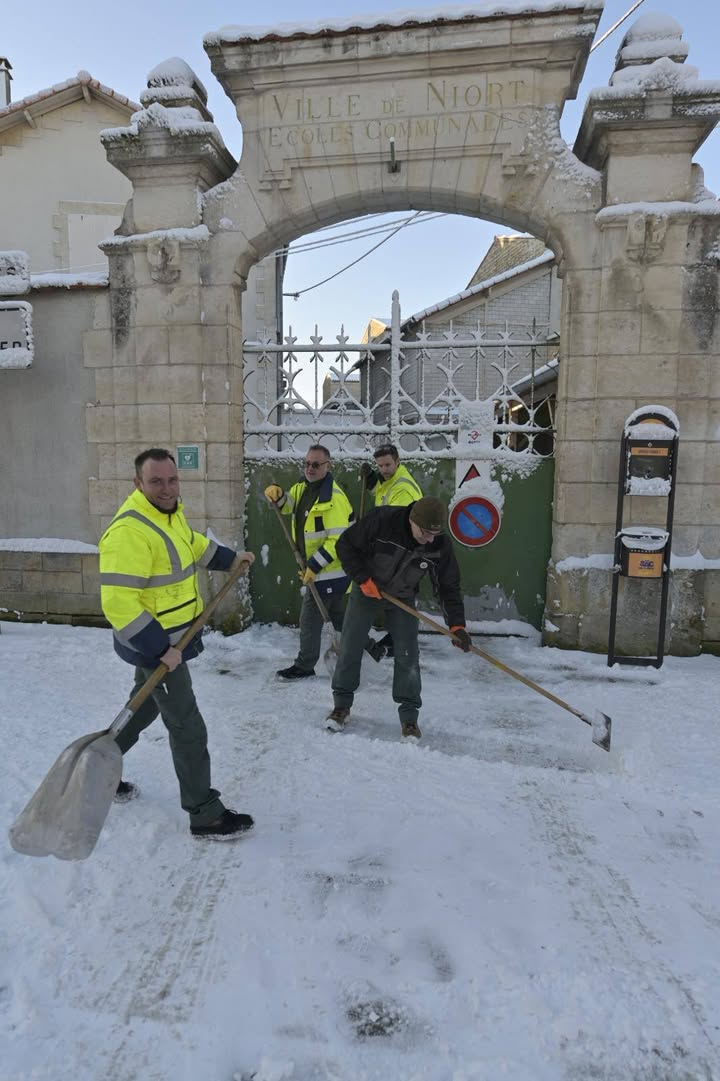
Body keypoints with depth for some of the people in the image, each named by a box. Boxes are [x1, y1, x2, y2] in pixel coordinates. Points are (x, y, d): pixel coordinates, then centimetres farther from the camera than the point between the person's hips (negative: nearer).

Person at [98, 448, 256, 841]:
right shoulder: (130, 531, -28)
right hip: (153, 642, -10)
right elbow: (118, 603, -31)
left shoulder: (170, 512, 3)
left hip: (170, 635, 10)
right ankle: (205, 815, 15)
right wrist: (160, 648, -31)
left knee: (145, 706, 27)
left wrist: (232, 557, 31)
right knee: (188, 728, -1)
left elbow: (193, 544, 26)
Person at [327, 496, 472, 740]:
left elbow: (448, 587, -13)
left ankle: (409, 716, 12)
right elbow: (345, 545, -18)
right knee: (350, 647, 2)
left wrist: (457, 625, -21)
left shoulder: (440, 544, -22)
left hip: (402, 598, 1)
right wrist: (363, 579, -22)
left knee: (407, 655, -4)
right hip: (366, 590, -1)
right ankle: (341, 705, 21)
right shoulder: (382, 520, -31)